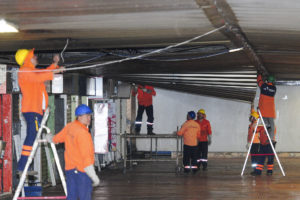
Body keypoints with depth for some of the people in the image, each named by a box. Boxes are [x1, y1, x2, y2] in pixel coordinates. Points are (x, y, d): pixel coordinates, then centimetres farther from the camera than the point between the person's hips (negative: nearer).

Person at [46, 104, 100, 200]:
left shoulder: (69, 127, 6)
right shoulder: (83, 133, -19)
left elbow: (56, 138, 25)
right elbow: (86, 156, -22)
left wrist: (49, 137, 51)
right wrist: (94, 177, -20)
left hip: (69, 169, 8)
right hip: (82, 170, -8)